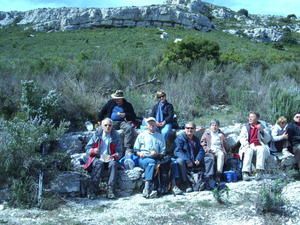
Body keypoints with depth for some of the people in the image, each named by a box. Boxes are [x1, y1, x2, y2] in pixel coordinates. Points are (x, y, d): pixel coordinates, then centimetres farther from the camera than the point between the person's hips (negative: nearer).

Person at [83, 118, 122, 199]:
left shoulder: (116, 136, 6)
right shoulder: (97, 134, 4)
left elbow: (119, 151, 4)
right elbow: (87, 147, 5)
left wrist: (113, 156, -18)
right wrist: (93, 151, -18)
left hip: (109, 159, 1)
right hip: (97, 158, -1)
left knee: (113, 164, -32)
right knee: (99, 163, -34)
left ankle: (110, 191, -35)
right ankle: (93, 190, -35)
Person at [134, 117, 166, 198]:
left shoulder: (160, 136, 23)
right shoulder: (142, 135, 22)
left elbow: (163, 151, 15)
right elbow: (135, 149, 17)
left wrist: (157, 154, -6)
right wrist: (139, 153, -5)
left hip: (155, 159, 1)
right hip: (142, 158, -1)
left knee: (152, 163, -36)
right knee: (151, 162, -35)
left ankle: (147, 189, -45)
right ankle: (148, 189, -44)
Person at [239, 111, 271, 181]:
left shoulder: (262, 127, 16)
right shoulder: (245, 127, 18)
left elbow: (268, 139, 6)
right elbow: (241, 138, 8)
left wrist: (262, 131, -9)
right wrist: (247, 145, -11)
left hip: (260, 146, 0)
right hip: (249, 146, 0)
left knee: (261, 149, -35)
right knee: (249, 151, -34)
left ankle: (260, 171, -41)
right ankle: (246, 172, -43)